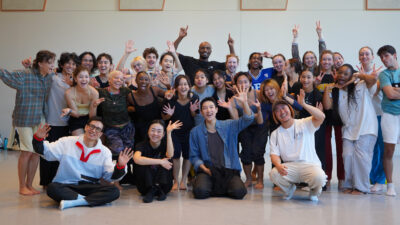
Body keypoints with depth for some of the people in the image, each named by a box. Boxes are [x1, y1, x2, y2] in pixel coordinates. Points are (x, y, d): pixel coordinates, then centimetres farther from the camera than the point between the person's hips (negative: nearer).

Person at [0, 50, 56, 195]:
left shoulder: (50, 76, 7)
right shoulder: (24, 75, -11)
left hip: (40, 118, 6)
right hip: (24, 118, -6)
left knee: (37, 151, 7)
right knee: (27, 151, -3)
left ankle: (29, 185, 20)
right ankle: (22, 187, 10)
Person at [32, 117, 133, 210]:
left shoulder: (105, 152, 7)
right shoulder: (67, 142, 6)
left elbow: (110, 176, 1)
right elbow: (45, 151, 3)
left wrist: (120, 166, -18)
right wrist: (38, 139, -16)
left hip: (90, 187, 1)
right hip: (66, 186, -1)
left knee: (114, 191, -25)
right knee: (52, 188, -34)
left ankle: (73, 202, -32)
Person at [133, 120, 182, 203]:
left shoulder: (165, 144, -2)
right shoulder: (142, 145, -8)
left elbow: (170, 155, -28)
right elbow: (137, 159, -32)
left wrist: (169, 133, -32)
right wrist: (159, 161, -32)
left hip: (163, 184, 1)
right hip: (145, 185, -1)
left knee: (166, 160, -19)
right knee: (142, 163, -23)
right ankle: (150, 190, -26)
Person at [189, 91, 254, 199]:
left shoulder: (228, 126, 7)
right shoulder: (195, 132, 5)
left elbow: (247, 119, -5)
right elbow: (194, 156, 7)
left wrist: (244, 103, -23)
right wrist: (205, 169, -10)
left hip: (229, 170, 1)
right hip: (207, 170, -1)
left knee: (239, 192, -25)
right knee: (200, 192, -30)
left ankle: (220, 187, 9)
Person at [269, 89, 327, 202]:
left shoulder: (305, 124, 5)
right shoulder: (275, 134, 13)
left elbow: (321, 117, -14)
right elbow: (274, 154, 5)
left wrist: (303, 104, -25)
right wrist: (278, 165, -18)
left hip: (310, 164, -2)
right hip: (289, 166, 2)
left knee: (319, 178, -35)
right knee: (273, 174, -29)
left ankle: (314, 191, 5)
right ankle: (289, 188, 6)